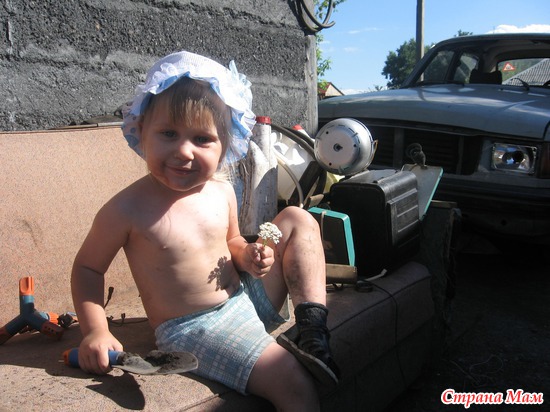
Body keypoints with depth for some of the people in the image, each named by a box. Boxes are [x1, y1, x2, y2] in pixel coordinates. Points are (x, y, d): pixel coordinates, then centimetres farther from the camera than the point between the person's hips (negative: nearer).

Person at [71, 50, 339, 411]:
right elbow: (88, 267, -4)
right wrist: (96, 330, -16)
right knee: (294, 382, -22)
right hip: (195, 329, -6)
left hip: (247, 296, 7)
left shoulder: (222, 192, -4)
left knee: (298, 220, 3)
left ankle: (312, 326, -3)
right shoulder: (128, 210, -18)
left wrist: (247, 255, -8)